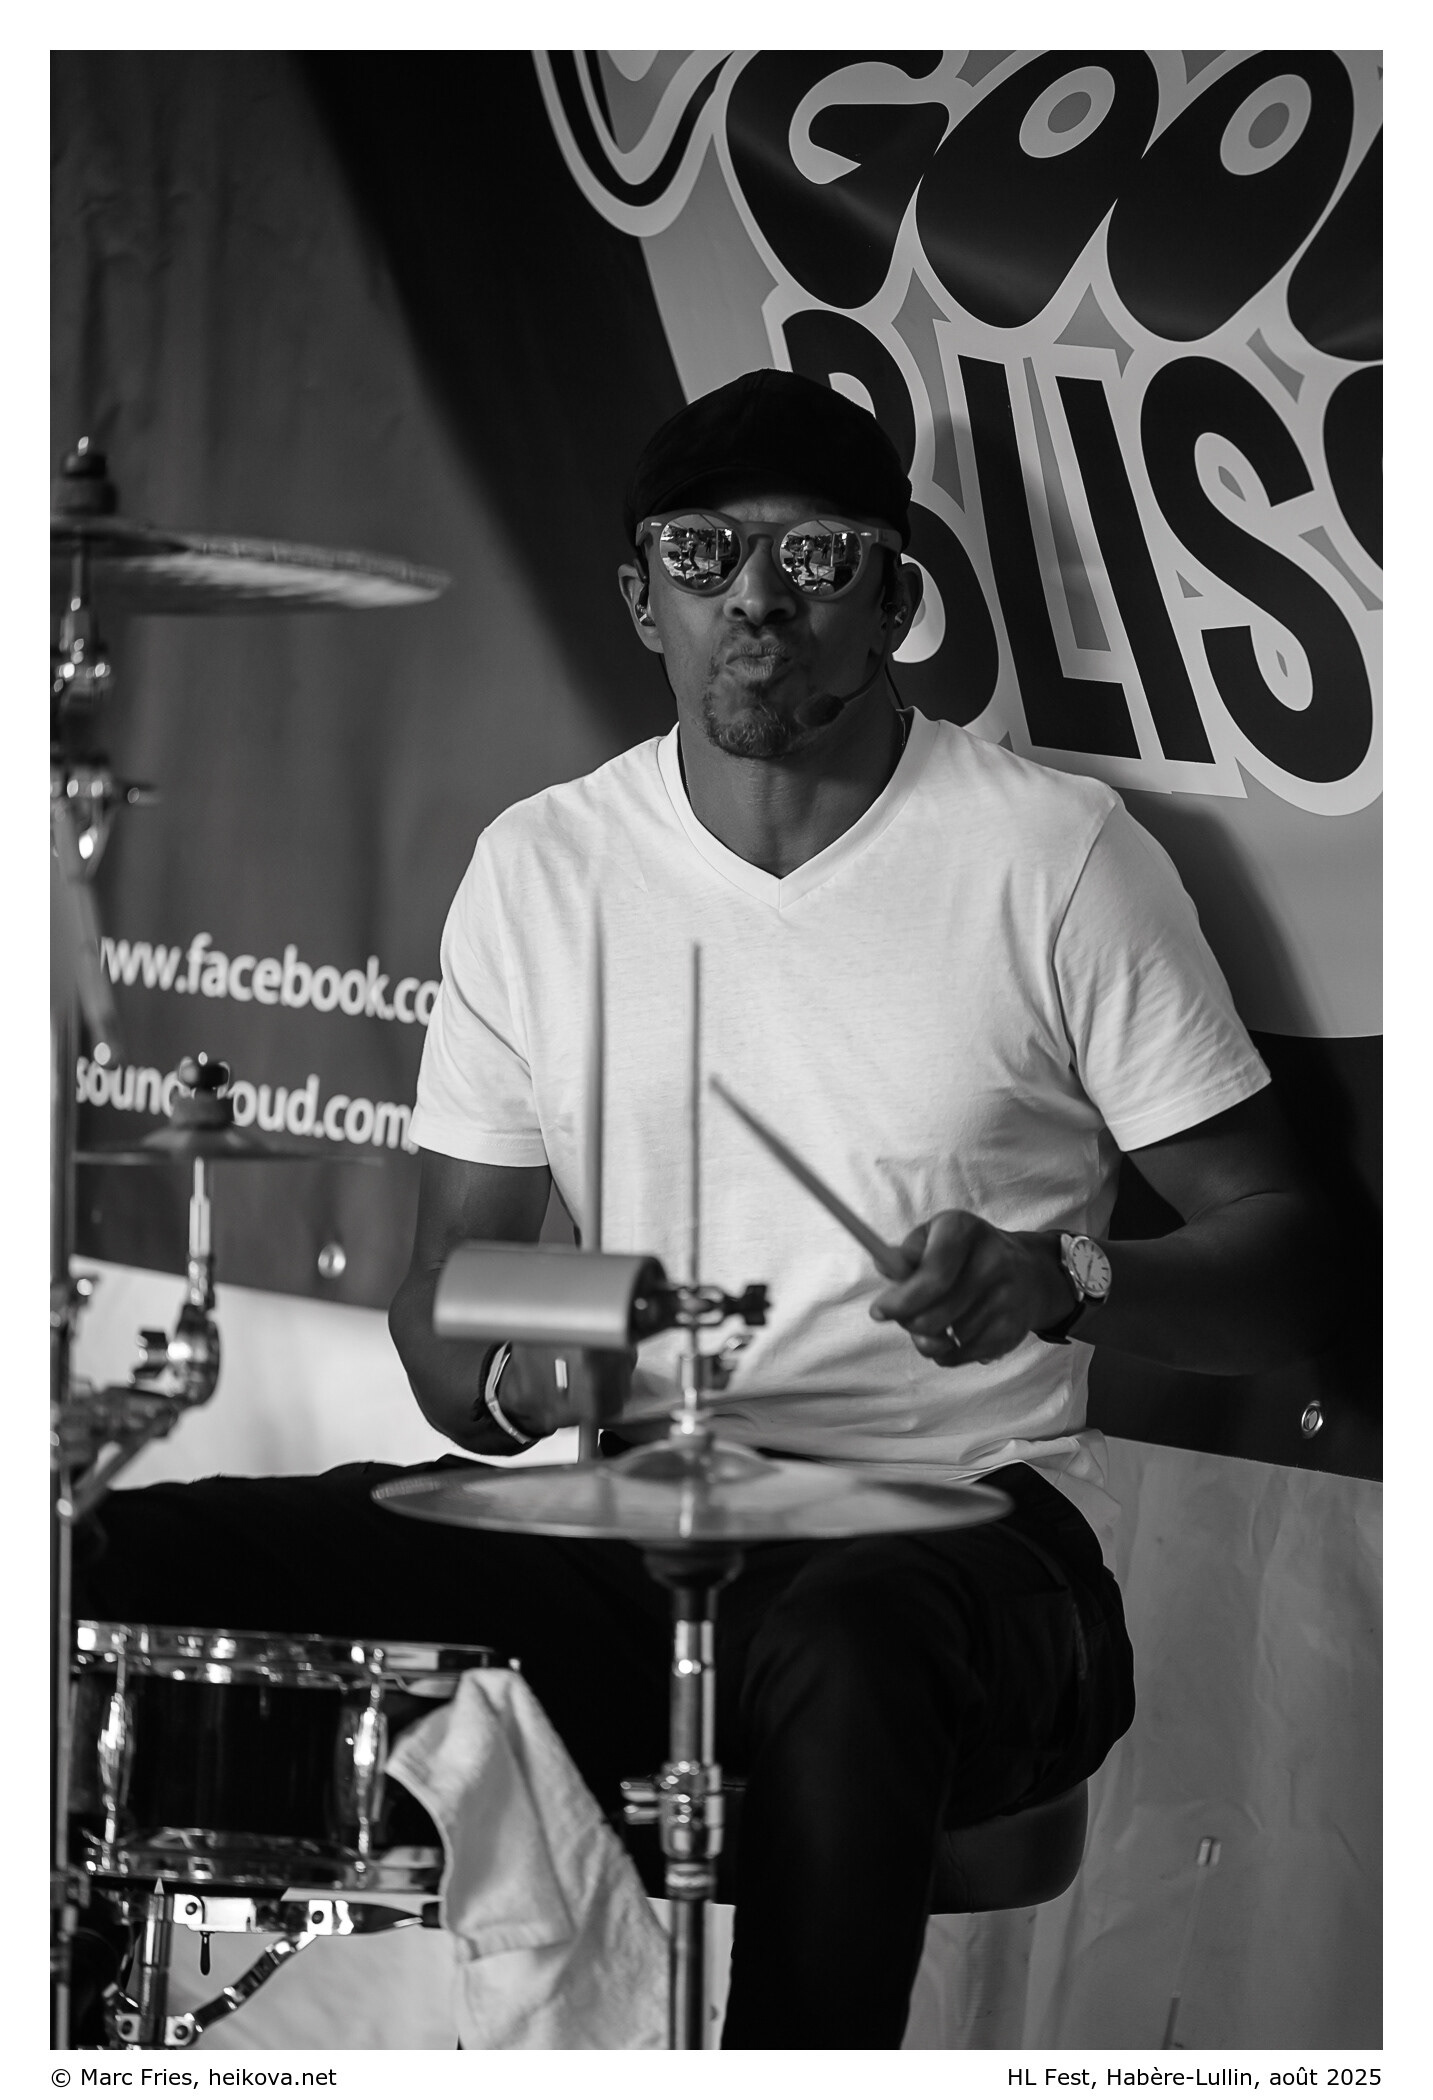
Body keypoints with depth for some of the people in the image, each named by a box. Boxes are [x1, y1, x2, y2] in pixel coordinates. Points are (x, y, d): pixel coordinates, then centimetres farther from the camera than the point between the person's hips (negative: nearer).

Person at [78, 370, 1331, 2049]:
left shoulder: (1056, 859, -2)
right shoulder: (542, 868, 8)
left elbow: (1282, 1264, -1)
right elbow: (445, 1283, 11)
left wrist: (1064, 1279, -22)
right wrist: (512, 1374, -13)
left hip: (955, 1533, -3)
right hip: (622, 1533, 4)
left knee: (837, 1657, -40)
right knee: (150, 1560, -19)